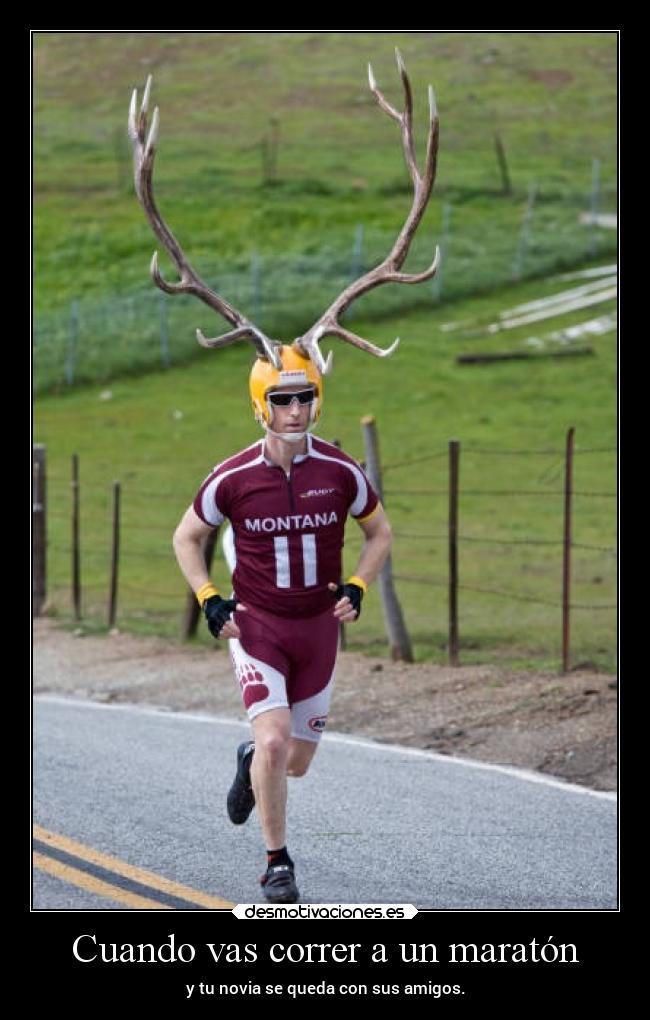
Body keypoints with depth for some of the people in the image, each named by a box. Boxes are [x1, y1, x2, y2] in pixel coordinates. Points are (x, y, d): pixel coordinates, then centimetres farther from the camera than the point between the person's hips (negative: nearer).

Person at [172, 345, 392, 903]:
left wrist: (357, 588, -5)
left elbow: (379, 532, 10)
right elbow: (187, 538, 5)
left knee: (296, 762, 9)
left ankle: (251, 763, 46)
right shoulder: (233, 478, -11)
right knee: (274, 740, -21)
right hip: (255, 624, -2)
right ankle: (278, 863, -4)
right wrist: (209, 600, -7)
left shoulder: (340, 471, -7)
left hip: (319, 627, 3)